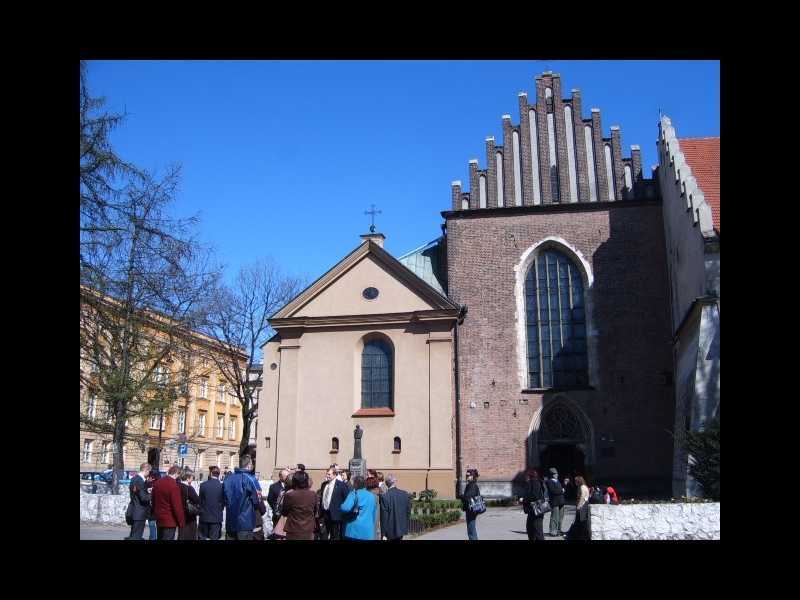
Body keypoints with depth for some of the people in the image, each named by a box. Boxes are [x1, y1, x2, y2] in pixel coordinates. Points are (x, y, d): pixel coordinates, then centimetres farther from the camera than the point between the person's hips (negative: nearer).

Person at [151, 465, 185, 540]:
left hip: (159, 520, 8)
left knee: (160, 538, 17)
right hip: (170, 521, -8)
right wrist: (181, 522, -11)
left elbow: (153, 500, 17)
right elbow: (177, 506, -19)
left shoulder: (157, 483, 6)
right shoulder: (174, 485, -20)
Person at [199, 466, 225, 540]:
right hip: (217, 517, -1)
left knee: (202, 537, 13)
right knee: (214, 538, 5)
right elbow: (224, 502, -1)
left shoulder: (203, 485, -9)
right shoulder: (222, 486, -10)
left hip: (204, 516, 1)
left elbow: (200, 500, -1)